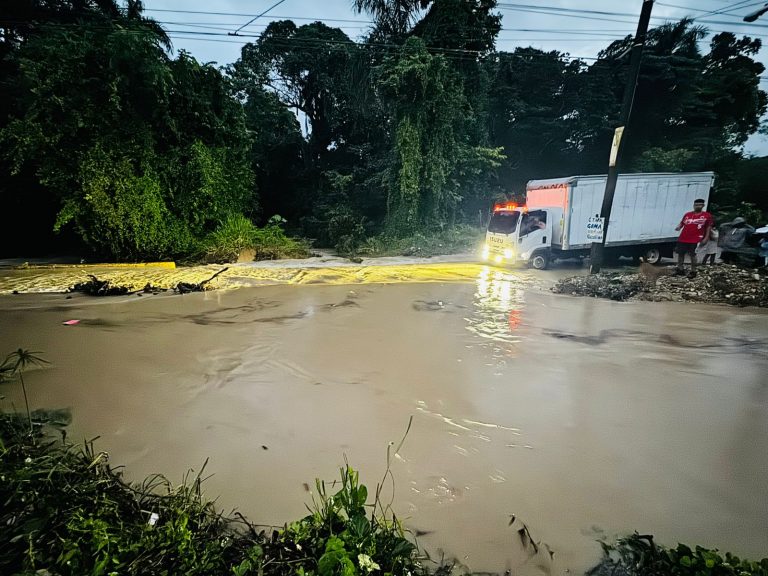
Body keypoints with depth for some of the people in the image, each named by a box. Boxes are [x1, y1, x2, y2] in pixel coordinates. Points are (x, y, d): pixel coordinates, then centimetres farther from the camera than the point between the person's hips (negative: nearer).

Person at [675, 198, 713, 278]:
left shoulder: (707, 216, 2)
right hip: (683, 239, 4)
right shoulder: (687, 214, 10)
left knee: (692, 255, -2)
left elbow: (708, 228, 3)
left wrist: (706, 238, -3)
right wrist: (678, 227, -8)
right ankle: (680, 269, 18)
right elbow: (682, 223, 15)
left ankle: (693, 271, 9)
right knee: (680, 254, 7)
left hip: (695, 240, -4)